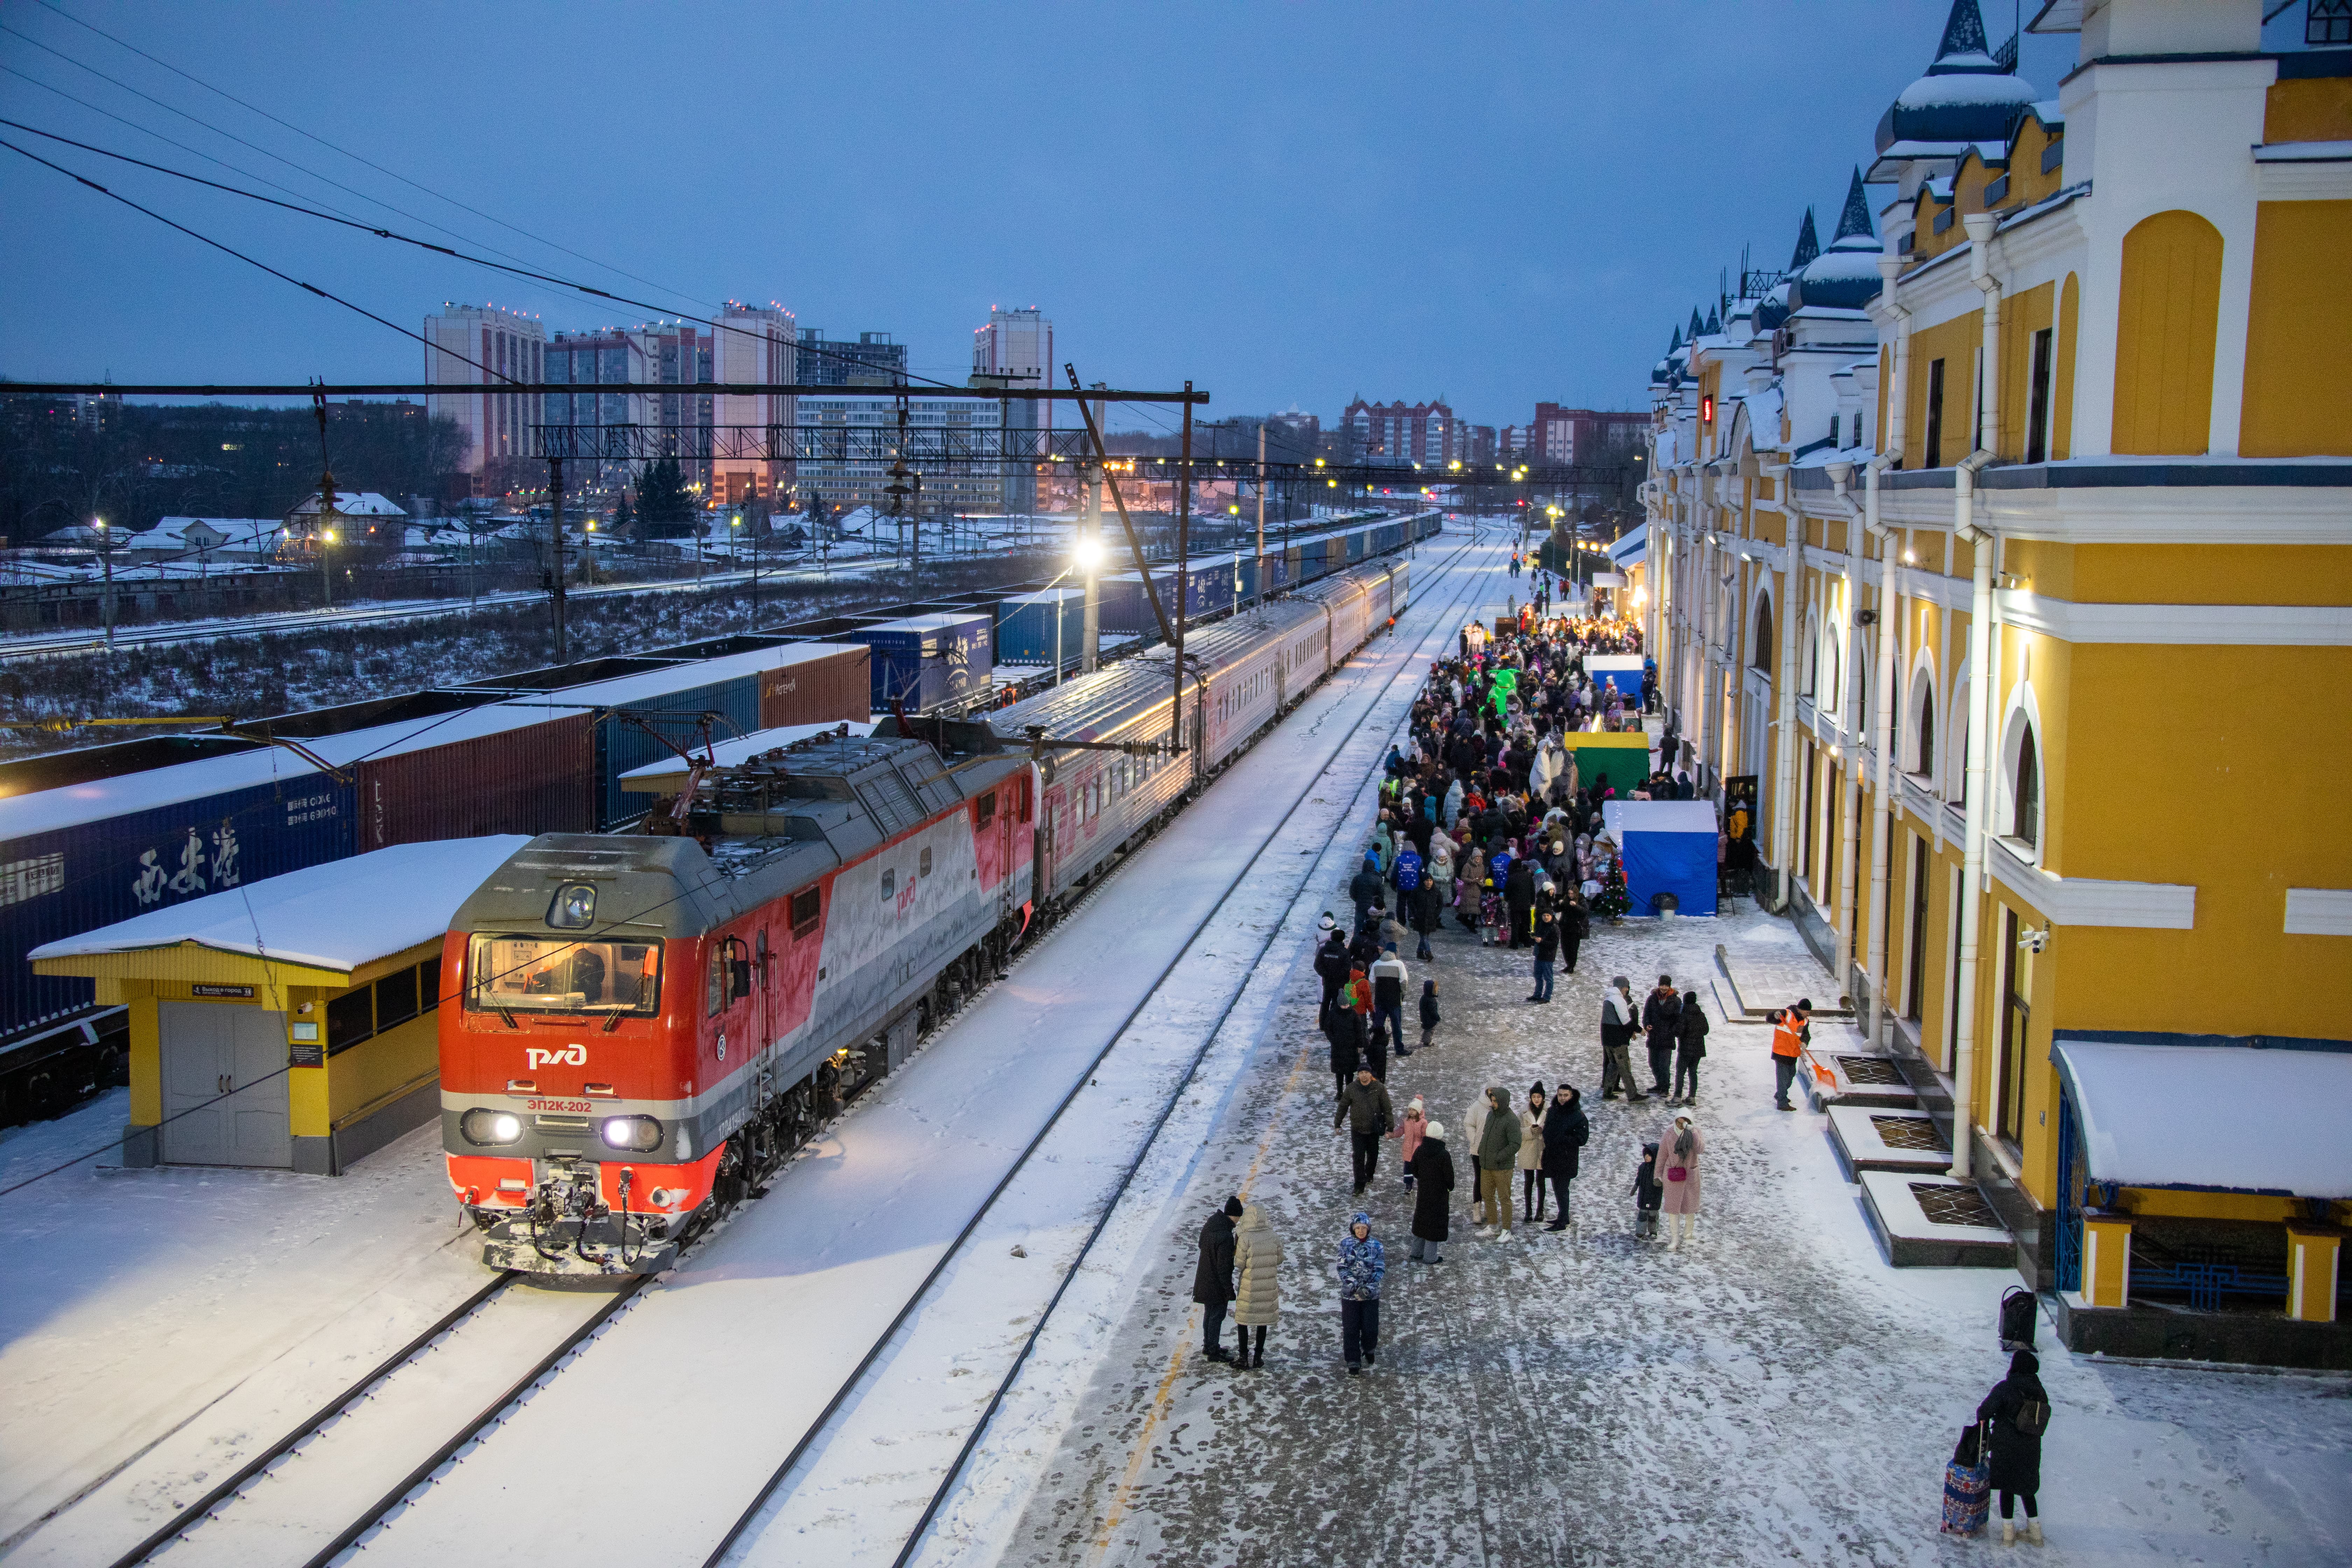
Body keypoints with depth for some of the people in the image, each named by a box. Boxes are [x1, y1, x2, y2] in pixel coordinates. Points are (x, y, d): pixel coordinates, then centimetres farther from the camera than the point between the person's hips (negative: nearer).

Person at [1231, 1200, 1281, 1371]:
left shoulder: (1245, 1238, -18)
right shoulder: (1273, 1237, -5)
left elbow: (1239, 1264, -13)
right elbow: (1279, 1260, 5)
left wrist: (1237, 1246, -2)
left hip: (1249, 1286, -3)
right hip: (1269, 1286, 3)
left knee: (1242, 1321, 12)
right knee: (1263, 1322, 16)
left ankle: (1244, 1358, 12)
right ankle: (1258, 1357, 21)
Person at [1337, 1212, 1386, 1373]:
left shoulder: (1376, 1246, -2)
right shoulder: (1346, 1245, -1)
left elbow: (1380, 1269, -6)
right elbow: (1342, 1268, -2)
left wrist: (1369, 1288, -18)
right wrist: (1350, 1282, -20)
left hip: (1371, 1294, 0)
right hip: (1350, 1294, 0)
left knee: (1371, 1328, 4)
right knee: (1350, 1328, 1)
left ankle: (1369, 1349, 35)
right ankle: (1353, 1361, 13)